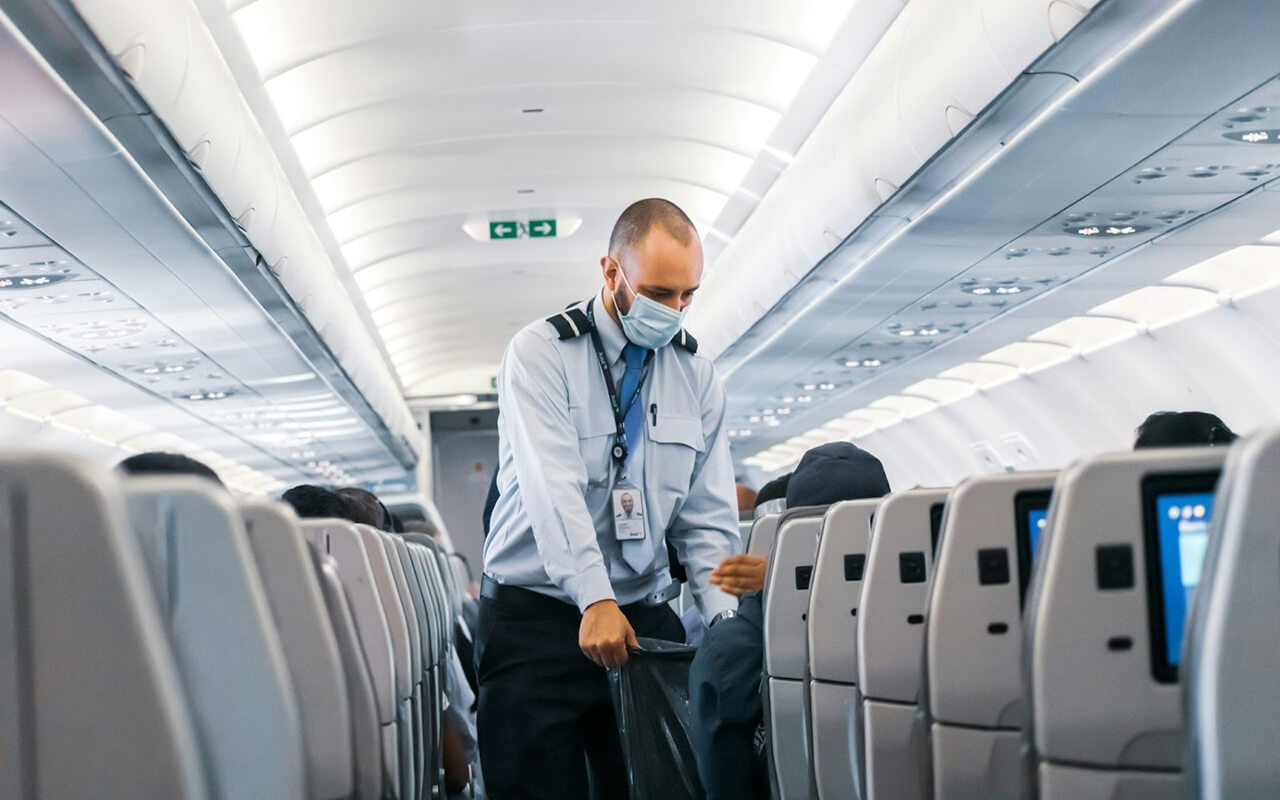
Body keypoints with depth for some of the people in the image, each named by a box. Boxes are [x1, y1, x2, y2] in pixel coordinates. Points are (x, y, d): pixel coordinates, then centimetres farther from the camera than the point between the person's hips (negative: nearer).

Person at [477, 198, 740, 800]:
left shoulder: (697, 376, 7)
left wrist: (727, 620, -10)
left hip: (645, 615, 4)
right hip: (536, 615, -3)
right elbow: (553, 487, -19)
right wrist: (596, 601, -31)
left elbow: (708, 518, 5)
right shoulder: (539, 355, -6)